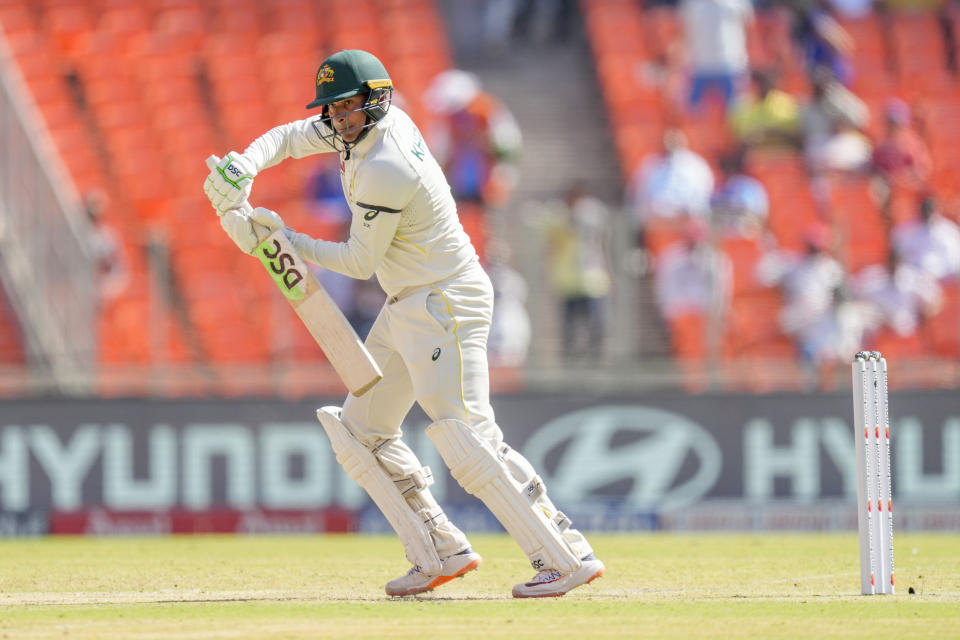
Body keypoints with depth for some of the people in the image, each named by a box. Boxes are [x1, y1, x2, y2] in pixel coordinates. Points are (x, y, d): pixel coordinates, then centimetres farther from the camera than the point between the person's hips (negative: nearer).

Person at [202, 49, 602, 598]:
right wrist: (244, 168, -8)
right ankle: (443, 552, 12)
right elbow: (288, 138, 12)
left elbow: (360, 261, -15)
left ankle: (568, 557, -23)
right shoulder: (361, 125, 3)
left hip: (446, 305, -11)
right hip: (405, 308, 11)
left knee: (467, 438, -20)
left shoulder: (385, 171, -24)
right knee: (362, 431, 11)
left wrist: (285, 239, -9)